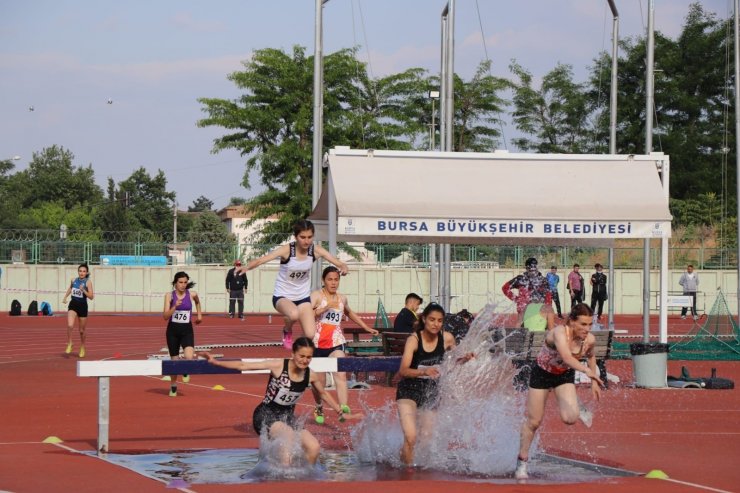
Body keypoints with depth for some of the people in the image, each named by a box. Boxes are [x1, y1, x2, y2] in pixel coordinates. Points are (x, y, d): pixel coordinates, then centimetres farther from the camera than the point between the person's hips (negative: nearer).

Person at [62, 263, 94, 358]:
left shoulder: (88, 282, -9)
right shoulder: (73, 280, 2)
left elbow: (91, 296, -15)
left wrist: (83, 290, -27)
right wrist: (65, 297, 14)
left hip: (82, 306, -2)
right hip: (73, 305, 2)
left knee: (82, 330, 11)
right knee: (70, 326, -21)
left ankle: (82, 348, 33)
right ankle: (69, 344, 1)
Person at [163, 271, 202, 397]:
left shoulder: (192, 294, -2)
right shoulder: (169, 296, -6)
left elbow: (197, 302, 25)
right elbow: (165, 316, -12)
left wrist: (199, 313, 21)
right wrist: (175, 306, -25)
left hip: (187, 330, 0)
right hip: (173, 330, 0)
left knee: (189, 357, -24)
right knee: (174, 360, 8)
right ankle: (173, 386, 31)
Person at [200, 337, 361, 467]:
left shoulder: (311, 376, -4)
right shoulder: (278, 366, -17)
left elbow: (324, 394, 17)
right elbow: (244, 366, -17)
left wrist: (341, 413, 25)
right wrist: (216, 362, -23)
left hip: (287, 417, 5)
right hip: (266, 415, -5)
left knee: (314, 448, -13)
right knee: (288, 435, -36)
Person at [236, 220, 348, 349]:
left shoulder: (316, 250, -11)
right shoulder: (287, 250, -22)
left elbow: (339, 263, -12)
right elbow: (261, 260, -32)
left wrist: (343, 267, -37)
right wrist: (247, 267, -53)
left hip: (303, 296, 4)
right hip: (282, 296, -4)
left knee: (310, 335, -11)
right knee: (294, 314, -37)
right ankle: (287, 331, -1)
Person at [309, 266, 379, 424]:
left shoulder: (342, 298, 12)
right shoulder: (316, 296, -3)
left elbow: (350, 313, 33)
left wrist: (366, 328, 34)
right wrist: (326, 307, -26)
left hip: (336, 342, 3)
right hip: (318, 342, -3)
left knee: (340, 374, -19)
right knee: (319, 380, 8)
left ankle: (343, 407, -34)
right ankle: (318, 408, 34)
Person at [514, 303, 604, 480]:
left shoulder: (589, 340, -20)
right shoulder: (559, 333, -37)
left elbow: (591, 356, 6)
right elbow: (566, 356, -56)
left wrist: (594, 382, 7)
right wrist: (587, 370, -69)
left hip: (565, 375, 3)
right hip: (542, 373, -3)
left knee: (570, 418, -19)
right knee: (533, 421, 4)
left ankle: (576, 404, 19)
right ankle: (522, 462, 24)